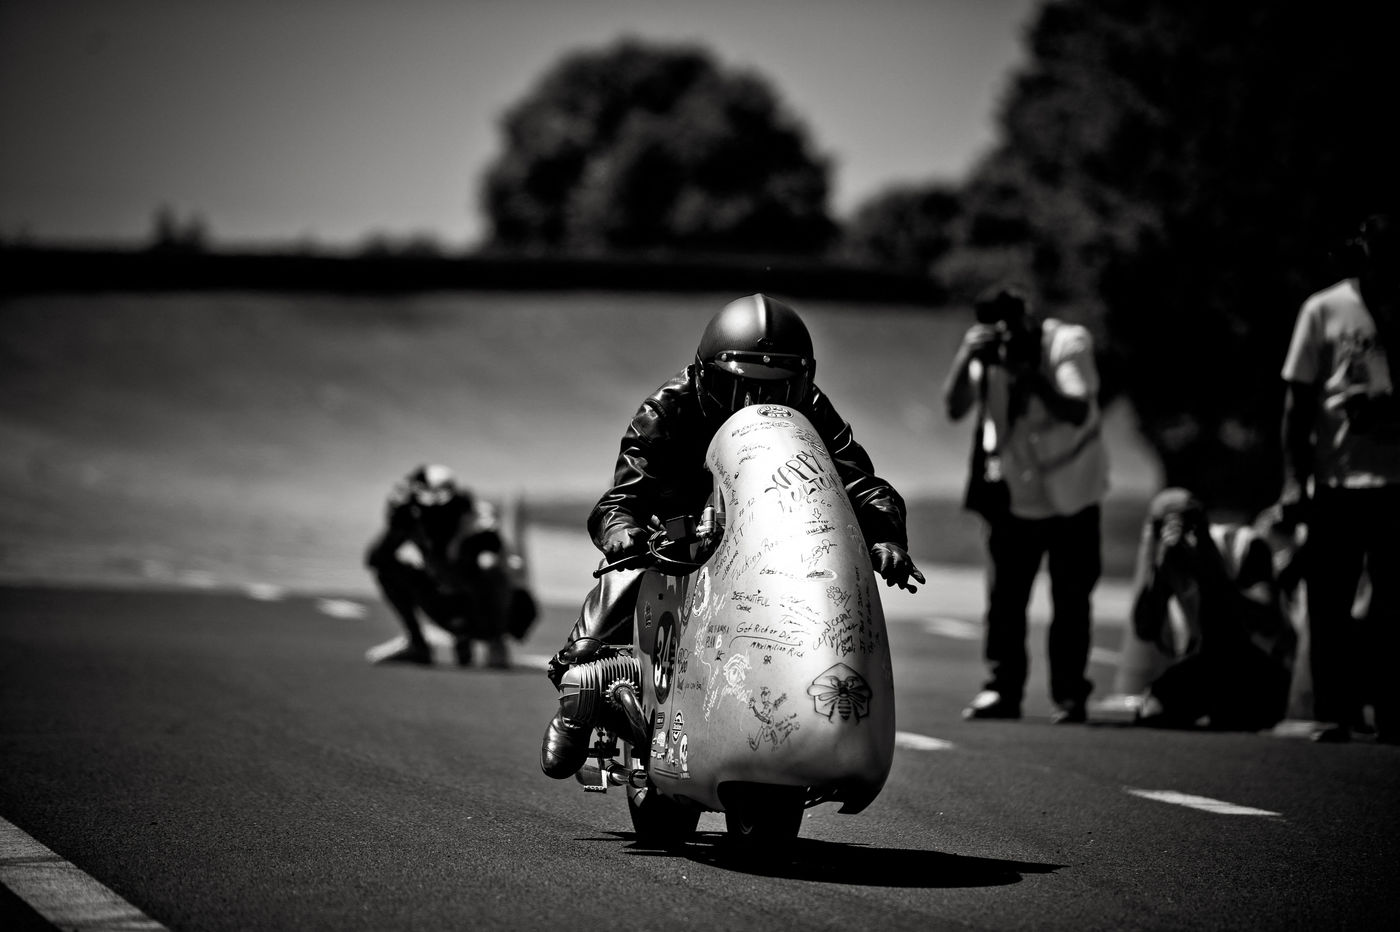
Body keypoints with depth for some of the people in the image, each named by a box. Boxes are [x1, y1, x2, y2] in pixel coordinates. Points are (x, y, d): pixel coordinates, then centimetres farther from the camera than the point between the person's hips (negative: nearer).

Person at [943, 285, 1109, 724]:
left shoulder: (1068, 342, -14)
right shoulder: (986, 351, -4)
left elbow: (1078, 412, -25)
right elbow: (954, 407, -12)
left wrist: (1030, 375, -34)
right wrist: (965, 356, -25)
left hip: (1070, 493, -3)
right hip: (1012, 494, 3)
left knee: (1071, 598, -1)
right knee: (1004, 594, -2)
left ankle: (1069, 695, 6)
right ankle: (1002, 690, 6)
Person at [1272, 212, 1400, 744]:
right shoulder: (1324, 310, 1)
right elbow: (1298, 401, 2)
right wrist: (1294, 480, -4)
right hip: (1336, 479, -1)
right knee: (1331, 604, 3)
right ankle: (1333, 714, 8)